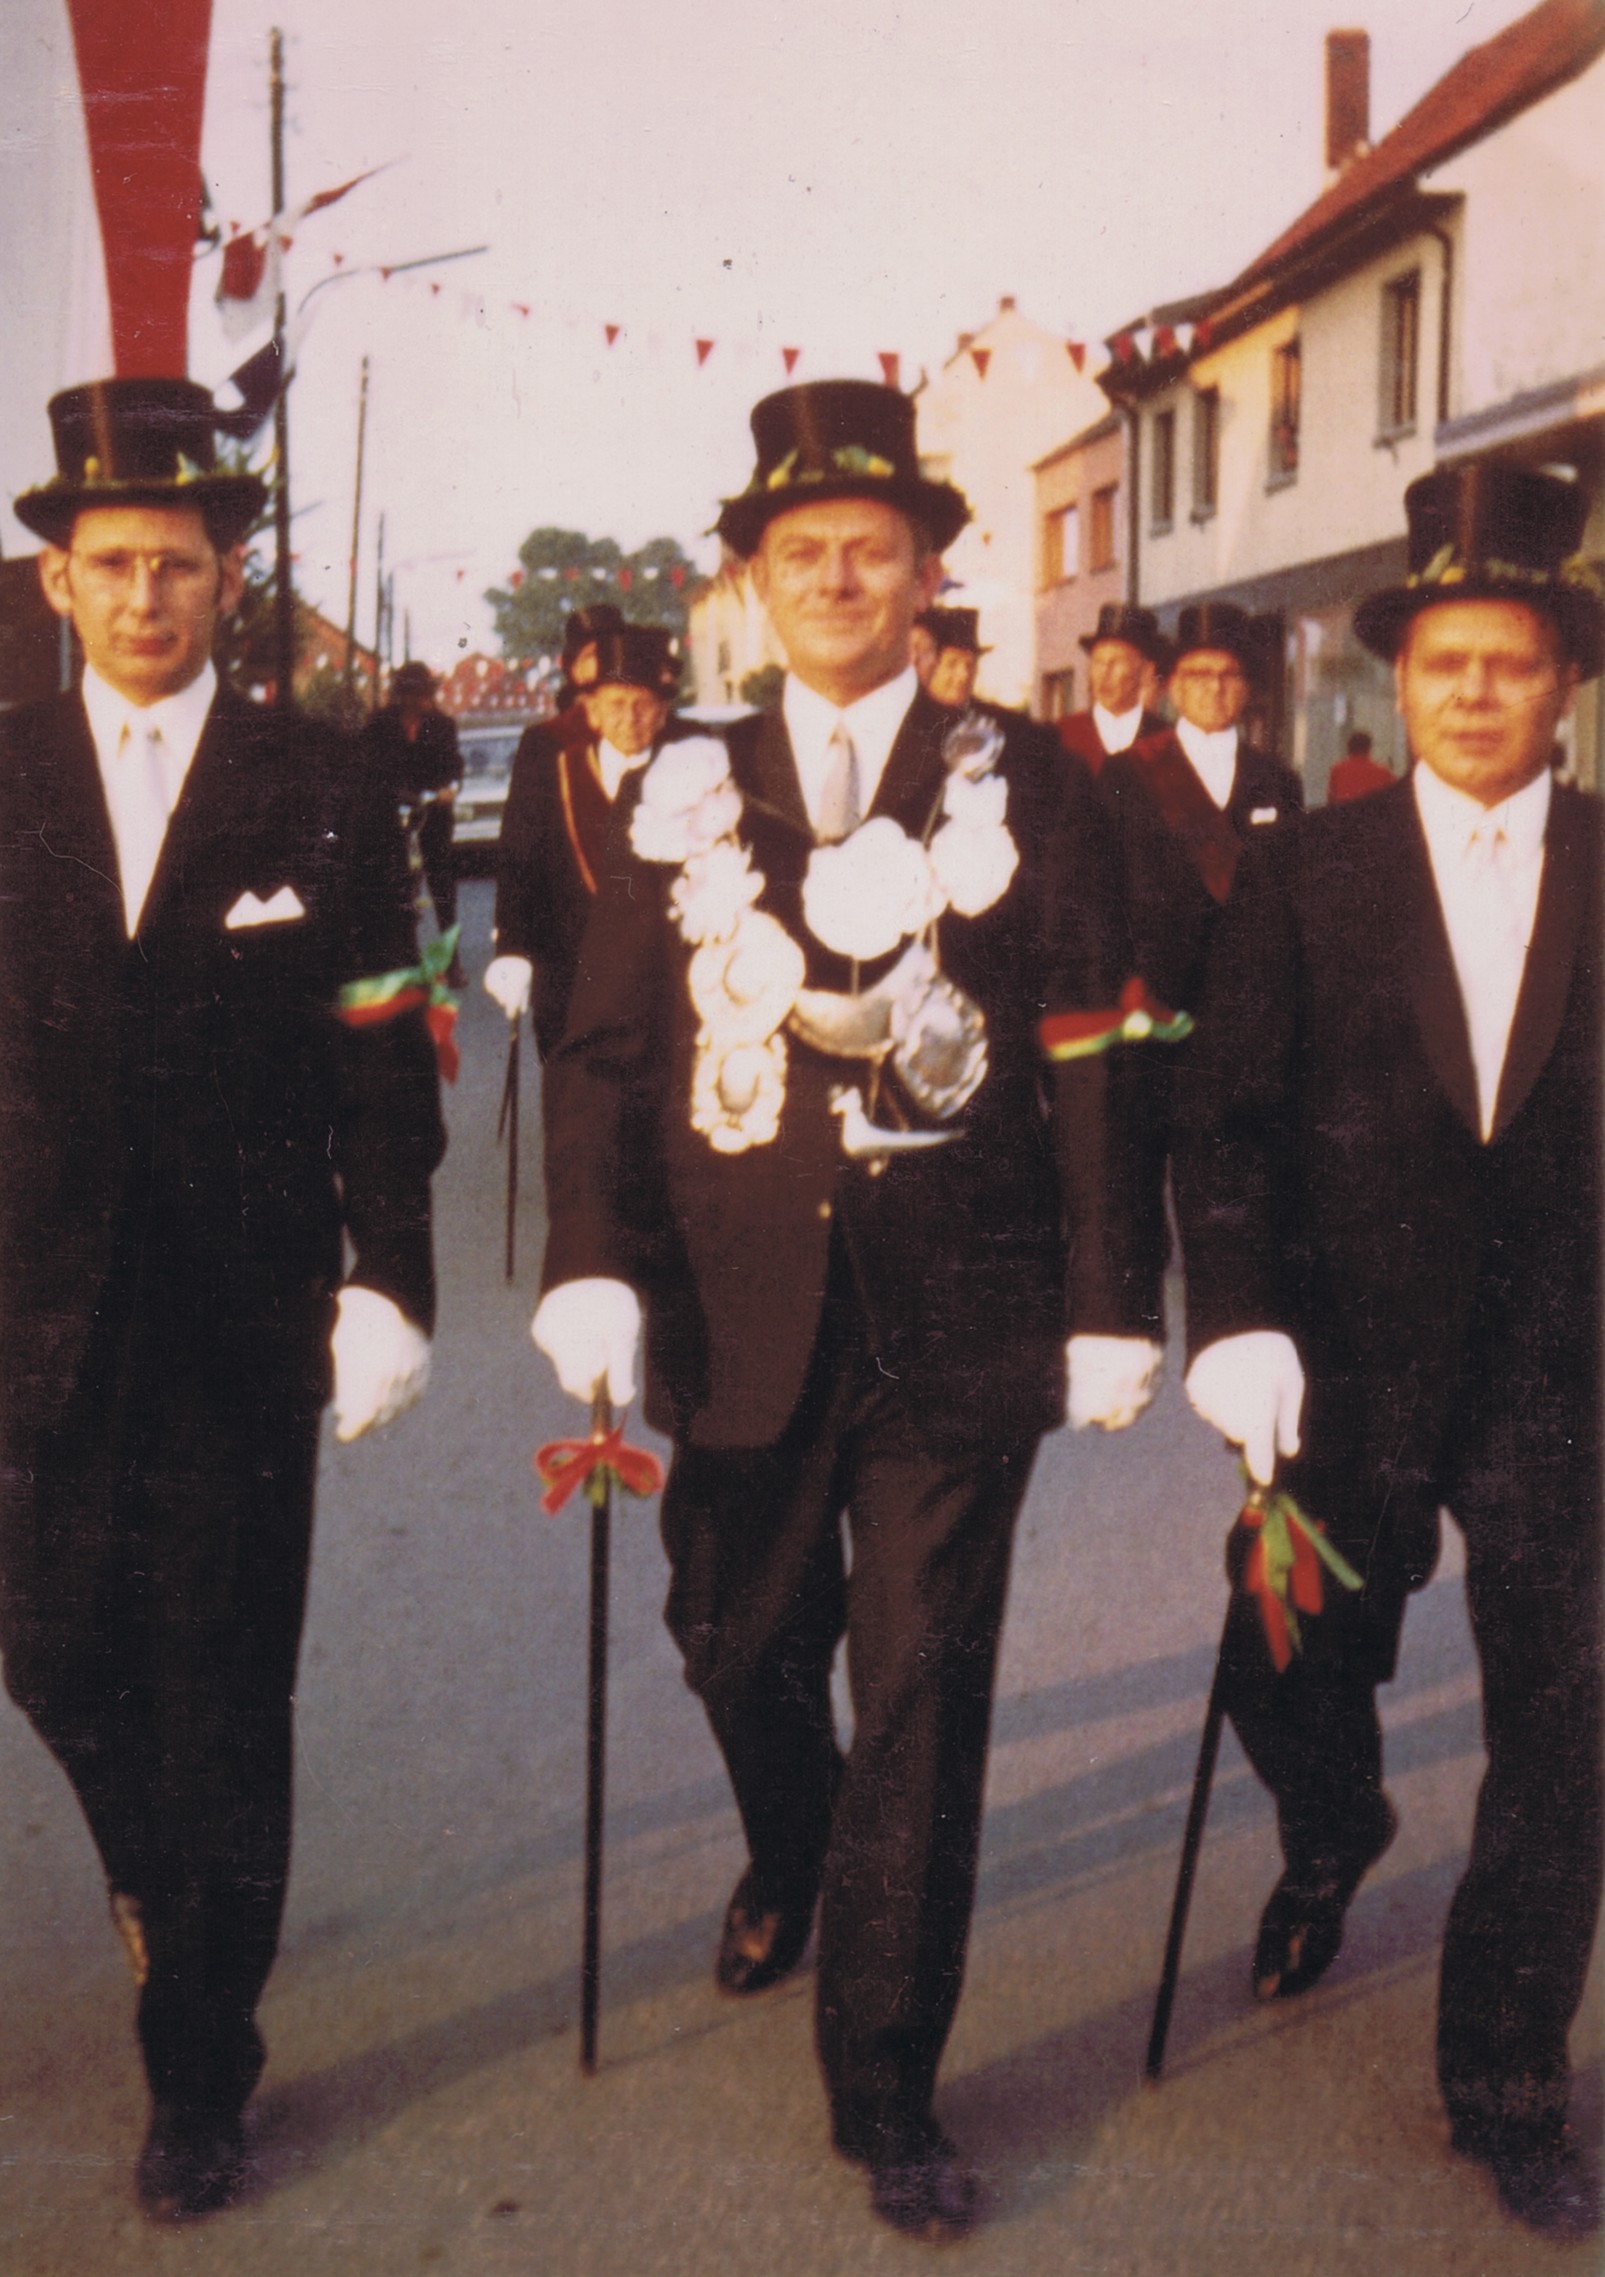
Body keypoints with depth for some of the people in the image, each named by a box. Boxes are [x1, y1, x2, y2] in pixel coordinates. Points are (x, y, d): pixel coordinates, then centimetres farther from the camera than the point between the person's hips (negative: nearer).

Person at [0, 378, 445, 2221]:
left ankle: (199, 2078, 21)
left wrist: (388, 1286, -6)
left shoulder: (320, 800, -1)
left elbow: (382, 1069, -1)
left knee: (223, 1698, 5)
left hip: (241, 1321, -2)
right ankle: (161, 1874, 43)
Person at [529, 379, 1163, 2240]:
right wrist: (591, 1267, -9)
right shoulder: (687, 795, 6)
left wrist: (1107, 1305, -4)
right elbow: (606, 1050, 3)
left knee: (922, 1696, 3)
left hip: (955, 1317, -2)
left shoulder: (1024, 786, 1)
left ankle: (886, 2083, 19)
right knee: (737, 1648, 17)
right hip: (745, 1316, 2)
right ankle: (788, 1861, 52)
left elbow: (1095, 1064, 0)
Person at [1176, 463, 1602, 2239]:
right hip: (1350, 1361, 0)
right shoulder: (1305, 877, 0)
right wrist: (1236, 1321, -16)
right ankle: (1332, 1841, 48)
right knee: (1288, 1671, 10)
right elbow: (1226, 1118, -4)